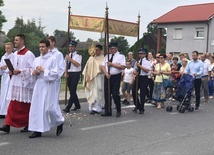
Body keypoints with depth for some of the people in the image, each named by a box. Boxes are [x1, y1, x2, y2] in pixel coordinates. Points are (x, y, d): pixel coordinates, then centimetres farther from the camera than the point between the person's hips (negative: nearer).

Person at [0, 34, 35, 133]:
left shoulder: (28, 54, -11)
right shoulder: (15, 54, 13)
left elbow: (33, 68, -16)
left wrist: (20, 71, -22)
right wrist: (12, 71, 1)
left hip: (25, 84, -7)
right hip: (15, 83, 7)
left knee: (25, 106, 4)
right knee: (13, 105, 4)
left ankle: (28, 125, 18)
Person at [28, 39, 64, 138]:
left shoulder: (52, 59, -5)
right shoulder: (37, 60, 12)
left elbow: (55, 74, -12)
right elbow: (33, 73, 18)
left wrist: (43, 70, -15)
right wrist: (34, 73, -4)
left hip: (49, 86, -6)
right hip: (38, 85, 6)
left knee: (49, 107, -6)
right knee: (37, 107, 2)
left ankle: (59, 123, 22)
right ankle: (38, 130, 8)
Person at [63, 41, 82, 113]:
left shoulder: (78, 55, -7)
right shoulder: (68, 55, 13)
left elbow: (77, 64, -21)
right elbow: (66, 65, 16)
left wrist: (70, 59, -23)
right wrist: (66, 73, 3)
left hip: (75, 74, -7)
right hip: (69, 74, 7)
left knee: (72, 91, -8)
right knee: (71, 91, 12)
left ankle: (68, 108, -8)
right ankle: (77, 105, 26)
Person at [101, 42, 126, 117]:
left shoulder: (121, 56, -1)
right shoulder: (107, 56, 15)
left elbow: (122, 67, -14)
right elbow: (102, 66, 8)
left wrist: (112, 64, -14)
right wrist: (106, 73, -9)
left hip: (116, 77, -5)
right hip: (107, 77, 6)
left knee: (115, 94, -8)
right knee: (107, 94, 6)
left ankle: (118, 111, 8)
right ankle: (108, 111, 15)